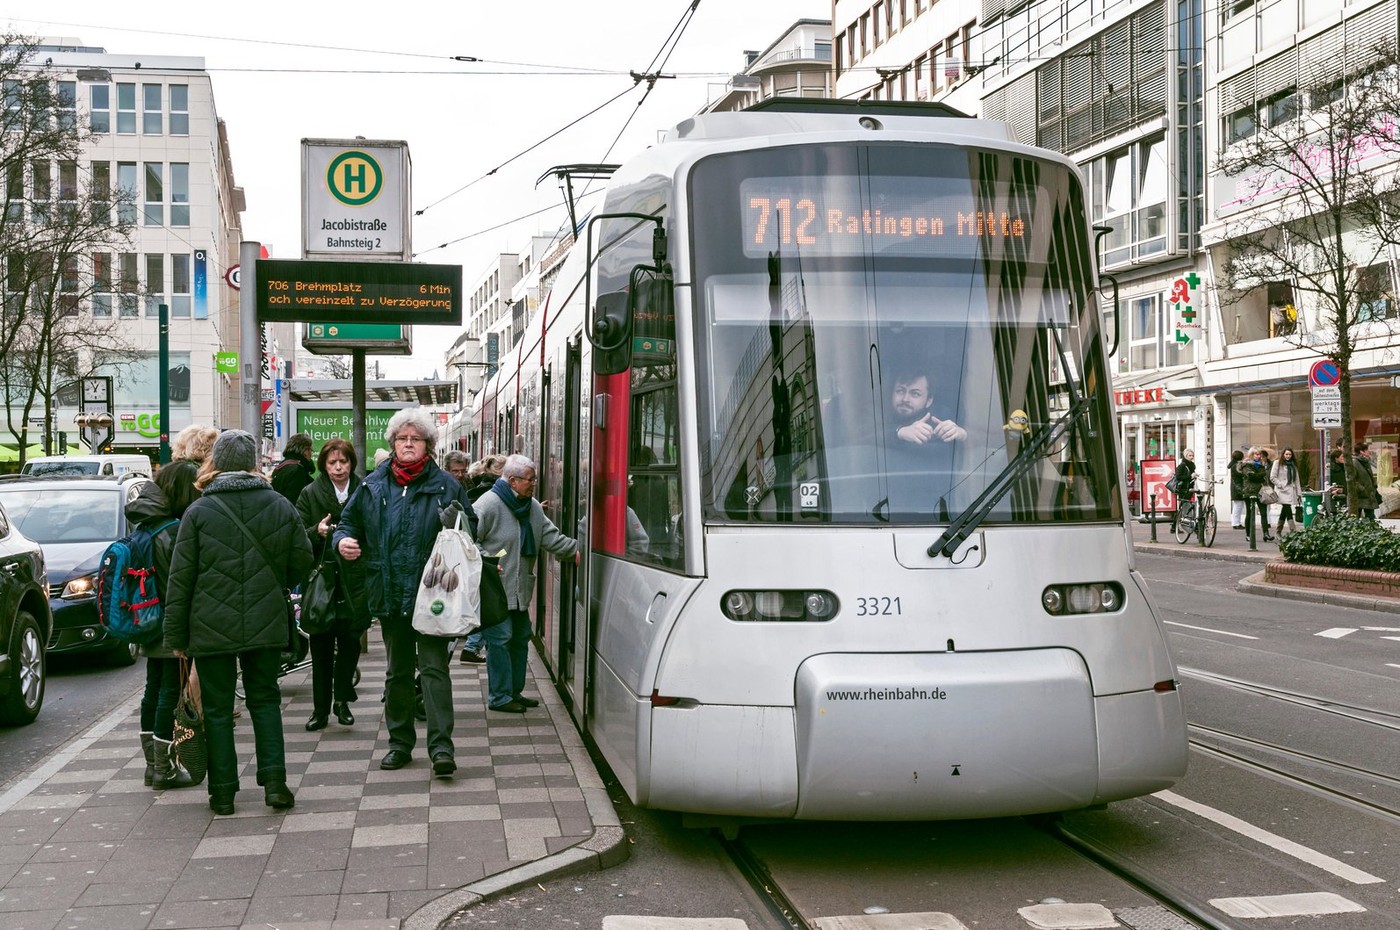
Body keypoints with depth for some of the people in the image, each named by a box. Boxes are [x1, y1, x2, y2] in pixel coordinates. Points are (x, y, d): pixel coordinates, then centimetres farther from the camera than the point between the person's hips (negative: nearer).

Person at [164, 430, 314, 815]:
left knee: (218, 709, 8)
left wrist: (175, 633, 1)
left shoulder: (199, 511, -7)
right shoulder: (280, 507, -1)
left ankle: (223, 792, 12)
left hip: (212, 628, -2)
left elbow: (181, 577, -6)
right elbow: (302, 563, 4)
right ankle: (274, 783, 7)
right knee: (265, 700, 15)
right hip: (266, 625, 2)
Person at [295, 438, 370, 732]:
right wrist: (317, 531, -18)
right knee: (321, 645, 3)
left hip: (354, 579, 0)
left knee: (350, 639, -1)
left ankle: (341, 699, 17)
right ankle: (320, 708, 12)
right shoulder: (310, 494, 4)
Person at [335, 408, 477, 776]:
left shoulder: (446, 485, 0)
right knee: (397, 671, 15)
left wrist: (456, 525, -18)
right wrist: (343, 540, -4)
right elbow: (350, 520, 18)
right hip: (389, 594, 4)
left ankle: (441, 745, -7)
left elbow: (472, 529, 4)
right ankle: (400, 742, 26)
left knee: (434, 666, -7)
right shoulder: (372, 486, 8)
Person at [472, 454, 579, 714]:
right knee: (500, 639, -6)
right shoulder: (488, 504, -14)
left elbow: (550, 536, 8)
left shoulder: (533, 507, 11)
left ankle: (514, 691, 27)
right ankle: (500, 697, 2)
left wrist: (574, 549, -6)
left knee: (520, 638, 15)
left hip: (520, 590, 9)